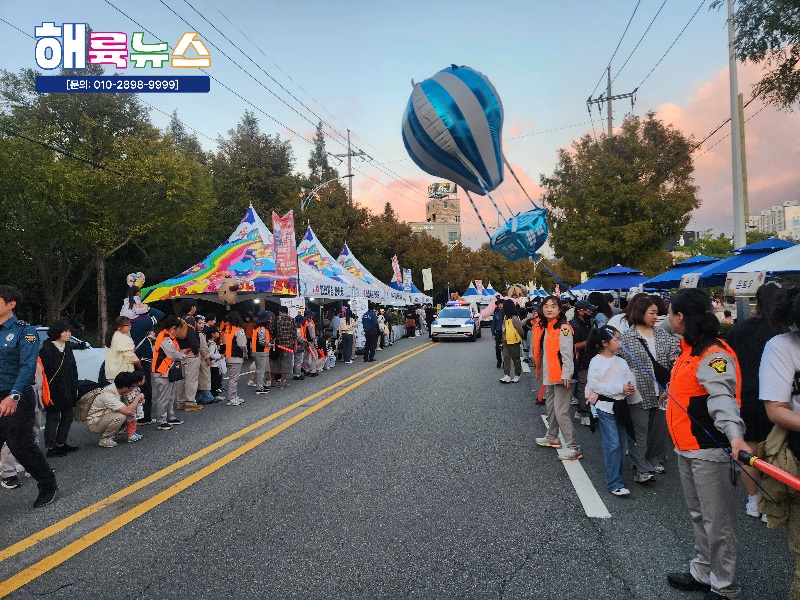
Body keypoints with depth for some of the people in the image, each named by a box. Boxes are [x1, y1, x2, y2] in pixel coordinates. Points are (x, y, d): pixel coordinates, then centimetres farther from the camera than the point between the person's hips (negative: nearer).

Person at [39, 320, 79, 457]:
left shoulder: (68, 348, 9)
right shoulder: (46, 349, -13)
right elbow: (42, 373, -15)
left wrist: (75, 388, 14)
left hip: (69, 391, 7)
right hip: (54, 392, -7)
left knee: (68, 416, 13)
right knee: (53, 419, 1)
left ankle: (61, 443, 24)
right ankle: (51, 447, 11)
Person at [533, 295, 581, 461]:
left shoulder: (563, 327, -15)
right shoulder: (542, 327, 10)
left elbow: (567, 354, -19)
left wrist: (566, 375, -23)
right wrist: (541, 372, 19)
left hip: (561, 377, -9)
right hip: (549, 376, 9)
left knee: (561, 412, -10)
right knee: (551, 408, 22)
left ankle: (574, 448, -3)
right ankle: (552, 438, 39)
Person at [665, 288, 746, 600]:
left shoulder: (714, 355, -21)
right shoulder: (689, 349, 8)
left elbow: (722, 397, -36)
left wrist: (735, 434, -48)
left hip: (709, 451, -10)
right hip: (686, 449, 10)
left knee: (717, 522, 4)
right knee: (698, 516, 21)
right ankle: (702, 573, 37)